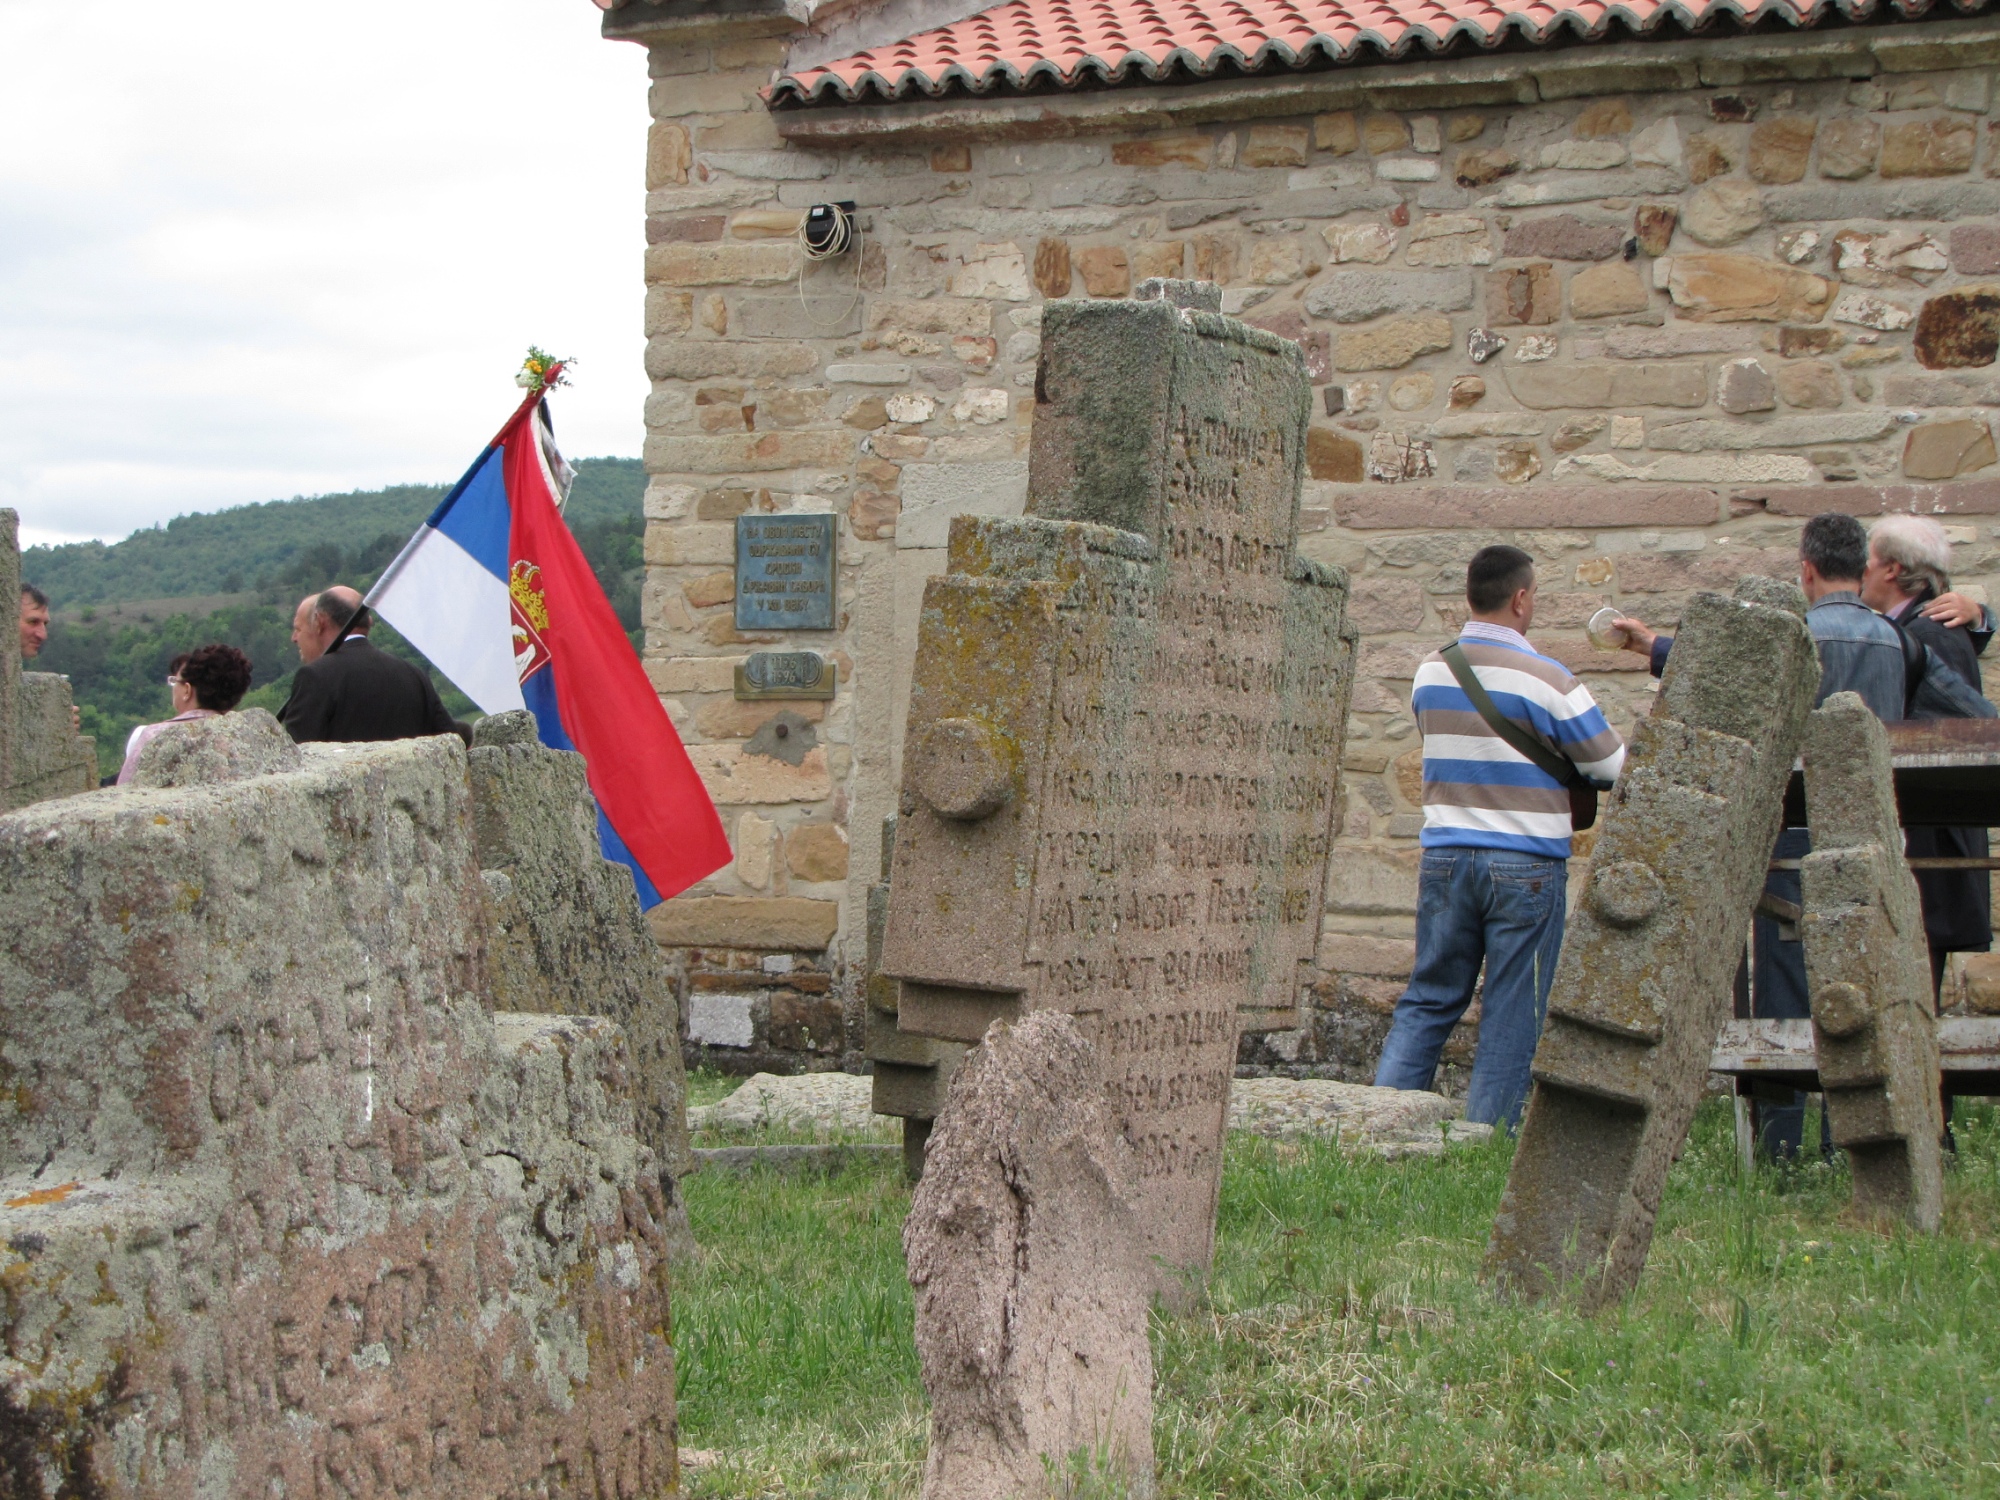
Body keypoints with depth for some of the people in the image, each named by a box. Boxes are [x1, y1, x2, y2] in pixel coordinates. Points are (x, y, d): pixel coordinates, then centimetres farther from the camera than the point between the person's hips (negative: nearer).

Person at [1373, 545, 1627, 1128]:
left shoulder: (1430, 672, 6)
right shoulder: (1546, 679, -12)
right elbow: (1612, 766, -4)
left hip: (1444, 856, 5)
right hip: (1526, 865, -5)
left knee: (1428, 999, 12)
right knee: (1512, 1015, 3)